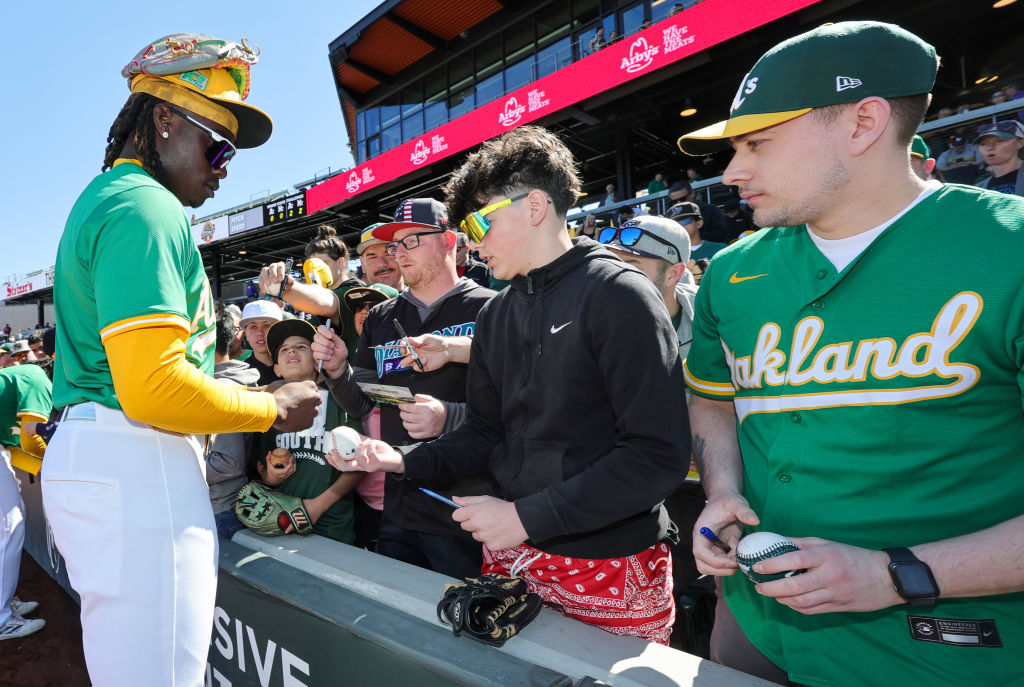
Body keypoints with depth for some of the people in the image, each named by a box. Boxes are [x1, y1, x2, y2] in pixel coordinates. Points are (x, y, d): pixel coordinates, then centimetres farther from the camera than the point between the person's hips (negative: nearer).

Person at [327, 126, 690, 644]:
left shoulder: (619, 295, -14)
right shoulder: (495, 314, 7)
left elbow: (658, 456, -21)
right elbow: (487, 434, 11)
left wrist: (526, 516, -20)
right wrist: (404, 461, -4)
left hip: (611, 564, -5)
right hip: (509, 553, 6)